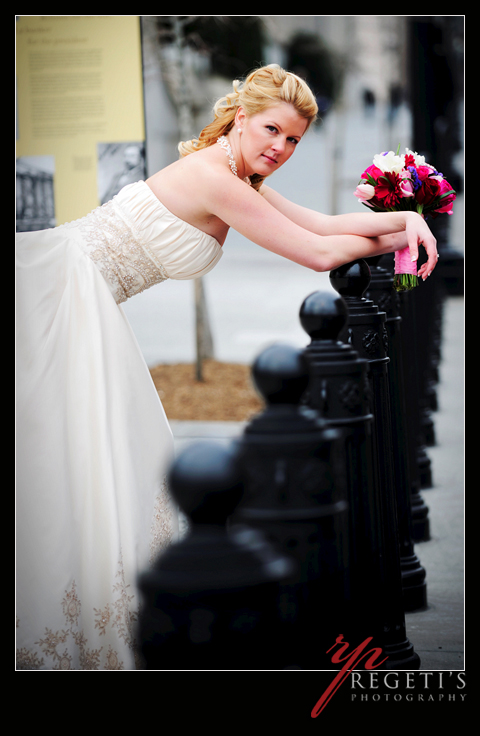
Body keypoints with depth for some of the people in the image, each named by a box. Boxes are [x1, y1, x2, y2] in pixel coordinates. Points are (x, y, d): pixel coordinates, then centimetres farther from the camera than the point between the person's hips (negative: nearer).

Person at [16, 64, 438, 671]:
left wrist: (407, 217, -3)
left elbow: (324, 224, 9)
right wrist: (395, 240, 1)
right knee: (58, 453, -8)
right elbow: (319, 254, -14)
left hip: (81, 301, 10)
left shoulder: (241, 182, 11)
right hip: (54, 285, -10)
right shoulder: (213, 177, -19)